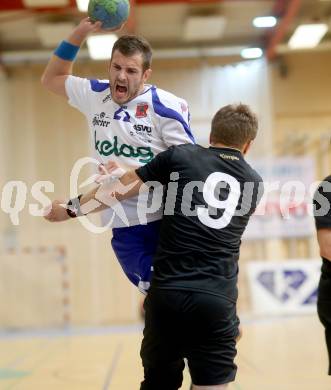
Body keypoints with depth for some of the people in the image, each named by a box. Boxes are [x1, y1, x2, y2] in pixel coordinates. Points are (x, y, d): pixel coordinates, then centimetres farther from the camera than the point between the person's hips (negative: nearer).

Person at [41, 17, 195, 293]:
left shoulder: (166, 107, -9)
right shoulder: (95, 95, 8)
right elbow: (51, 78, 24)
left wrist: (134, 173, -20)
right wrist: (80, 33, 11)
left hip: (166, 221, -4)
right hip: (123, 226, 4)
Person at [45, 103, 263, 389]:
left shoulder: (180, 156, 5)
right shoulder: (255, 183, 13)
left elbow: (120, 190, 9)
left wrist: (71, 209, 22)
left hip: (167, 293, 0)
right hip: (218, 300, 0)